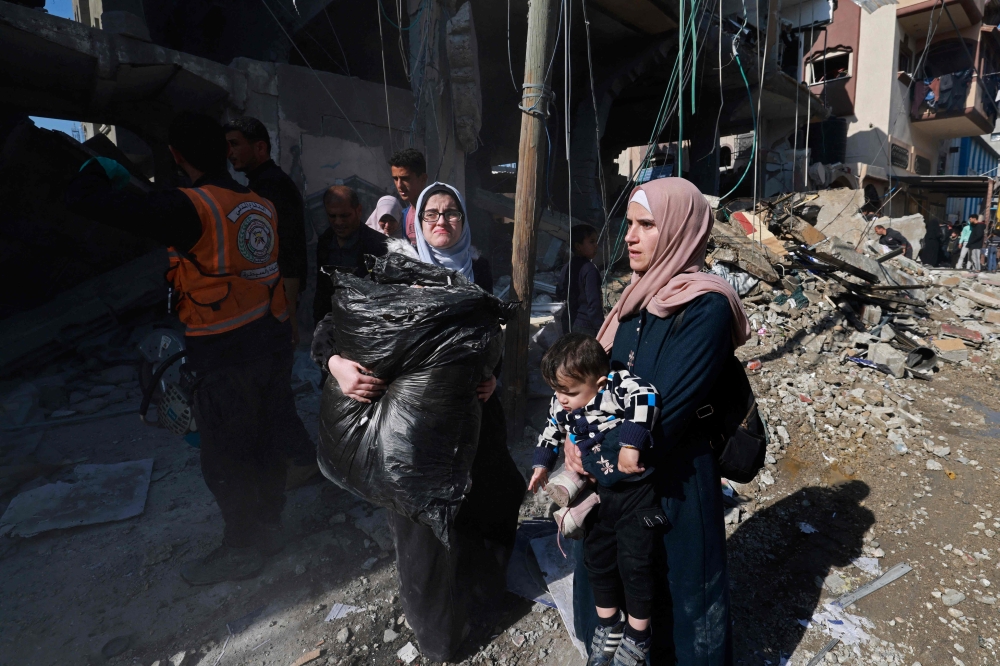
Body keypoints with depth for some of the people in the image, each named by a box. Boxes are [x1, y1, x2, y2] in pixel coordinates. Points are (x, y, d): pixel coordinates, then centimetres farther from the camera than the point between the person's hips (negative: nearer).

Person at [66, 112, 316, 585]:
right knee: (268, 433, 19)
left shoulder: (188, 207, -16)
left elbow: (84, 198, -13)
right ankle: (269, 524, 38)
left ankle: (242, 550, 26)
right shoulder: (260, 205, 5)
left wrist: (97, 168, 9)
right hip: (272, 337, 7)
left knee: (226, 454, 9)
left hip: (224, 351, -7)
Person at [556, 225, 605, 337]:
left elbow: (559, 295, 15)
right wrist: (600, 328, -19)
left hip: (569, 323, 8)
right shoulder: (590, 270, -18)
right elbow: (594, 303, -22)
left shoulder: (567, 268, 6)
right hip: (585, 325, -8)